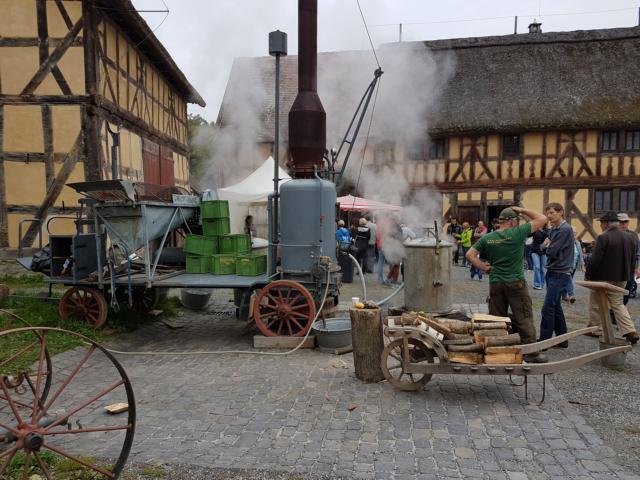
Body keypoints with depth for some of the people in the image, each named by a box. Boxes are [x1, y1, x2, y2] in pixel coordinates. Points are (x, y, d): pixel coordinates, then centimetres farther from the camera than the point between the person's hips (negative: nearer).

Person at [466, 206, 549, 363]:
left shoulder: (487, 238, 2)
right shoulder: (517, 233, -10)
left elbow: (470, 255, 1)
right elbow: (542, 219, -2)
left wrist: (484, 268, 5)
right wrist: (522, 210, 6)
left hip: (495, 283, 4)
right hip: (516, 283, -4)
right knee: (524, 318, 5)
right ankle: (531, 353, 11)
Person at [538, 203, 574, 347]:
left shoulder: (565, 229, -14)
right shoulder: (553, 229, 14)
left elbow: (551, 252, -18)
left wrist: (548, 246, 1)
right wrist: (549, 247, -5)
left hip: (560, 273, -9)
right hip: (552, 271, 9)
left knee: (548, 308, -9)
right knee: (555, 307, 13)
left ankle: (544, 341, -5)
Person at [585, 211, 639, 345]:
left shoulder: (603, 238, -18)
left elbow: (595, 259, -19)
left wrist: (587, 275, -8)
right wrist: (627, 274, 19)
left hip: (603, 278, -7)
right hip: (621, 279, 7)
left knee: (595, 304, 10)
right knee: (618, 304, 16)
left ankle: (594, 328, 21)